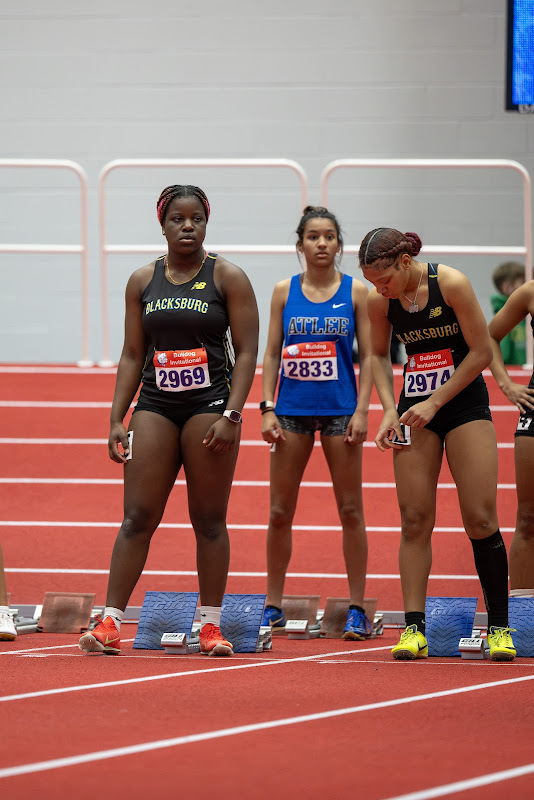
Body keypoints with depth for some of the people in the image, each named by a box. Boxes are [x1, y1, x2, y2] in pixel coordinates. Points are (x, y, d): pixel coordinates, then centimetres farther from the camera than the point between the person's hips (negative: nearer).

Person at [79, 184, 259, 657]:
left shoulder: (228, 278, 1)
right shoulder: (142, 282, 11)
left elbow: (247, 351, -3)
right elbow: (132, 356, 13)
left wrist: (231, 415, -13)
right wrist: (117, 419, 5)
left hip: (210, 405, -2)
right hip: (155, 407, 2)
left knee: (210, 520, 1)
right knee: (137, 516, -5)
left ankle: (211, 625, 8)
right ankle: (111, 623, -7)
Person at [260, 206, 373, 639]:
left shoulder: (355, 292, 1)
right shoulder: (284, 291, 5)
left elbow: (368, 356, 2)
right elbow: (272, 354, 7)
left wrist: (362, 410, -7)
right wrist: (267, 408, -1)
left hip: (340, 410, -1)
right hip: (292, 410, 1)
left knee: (351, 510, 0)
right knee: (280, 512, 3)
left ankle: (357, 608, 6)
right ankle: (273, 606, 13)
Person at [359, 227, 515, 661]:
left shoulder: (451, 283, -16)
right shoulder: (379, 301, -4)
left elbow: (481, 352, -11)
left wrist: (435, 403, -13)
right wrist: (390, 409, -1)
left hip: (464, 401, -3)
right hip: (415, 409, 3)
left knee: (480, 519, -7)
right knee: (414, 520, -5)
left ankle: (499, 626, 2)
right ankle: (414, 629, -6)